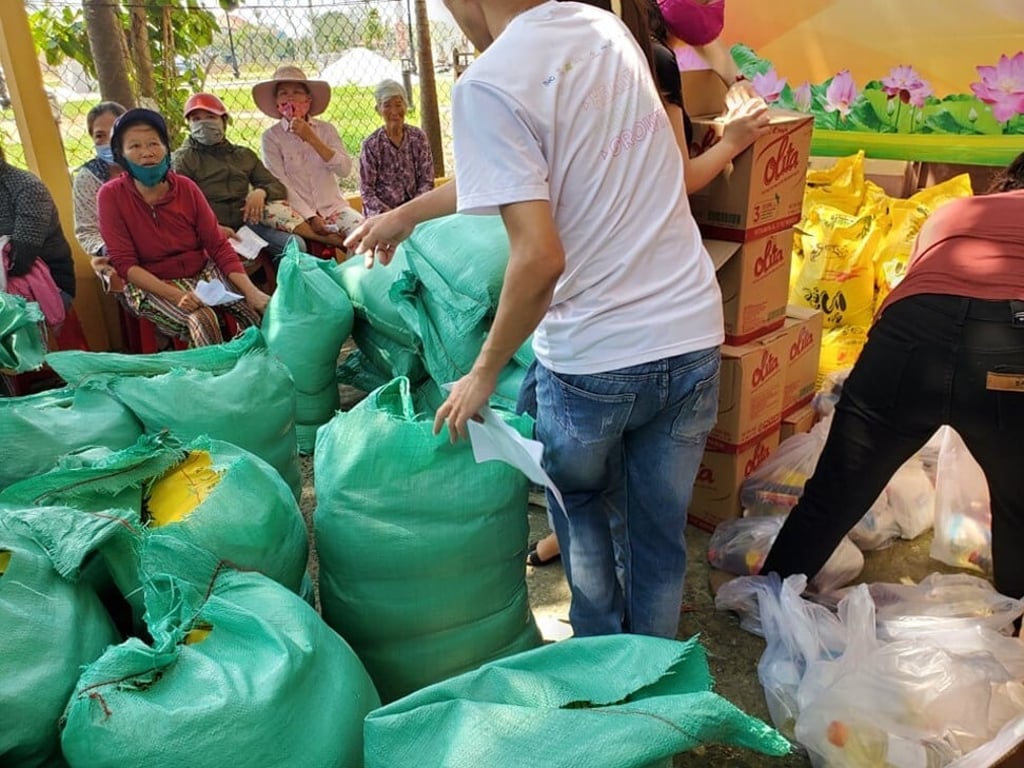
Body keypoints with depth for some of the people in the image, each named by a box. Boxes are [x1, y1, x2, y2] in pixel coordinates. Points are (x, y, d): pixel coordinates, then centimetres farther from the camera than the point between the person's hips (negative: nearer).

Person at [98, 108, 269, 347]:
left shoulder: (186, 187, 0)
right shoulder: (111, 195, -8)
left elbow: (218, 245, -2)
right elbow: (124, 263, -11)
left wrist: (250, 290, -18)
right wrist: (176, 295, -26)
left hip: (203, 271, 3)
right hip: (151, 284, -3)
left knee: (261, 306, -20)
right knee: (201, 318, -32)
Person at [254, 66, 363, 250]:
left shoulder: (326, 129, 9)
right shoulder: (271, 137, 1)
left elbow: (345, 170, -4)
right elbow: (280, 184, -8)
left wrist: (312, 138, -12)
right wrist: (311, 218, -18)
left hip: (334, 207, 2)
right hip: (299, 212, -1)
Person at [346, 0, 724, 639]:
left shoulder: (489, 84, -16)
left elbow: (540, 257, -24)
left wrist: (484, 372, -9)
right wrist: (406, 214, 25)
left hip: (593, 358, -5)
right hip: (692, 335, 6)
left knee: (583, 511, 24)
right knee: (660, 534, 20)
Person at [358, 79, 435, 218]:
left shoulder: (418, 137, 3)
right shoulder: (371, 145, -3)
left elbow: (427, 181, 3)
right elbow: (366, 192, -3)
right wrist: (388, 213, -18)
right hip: (382, 211, -2)